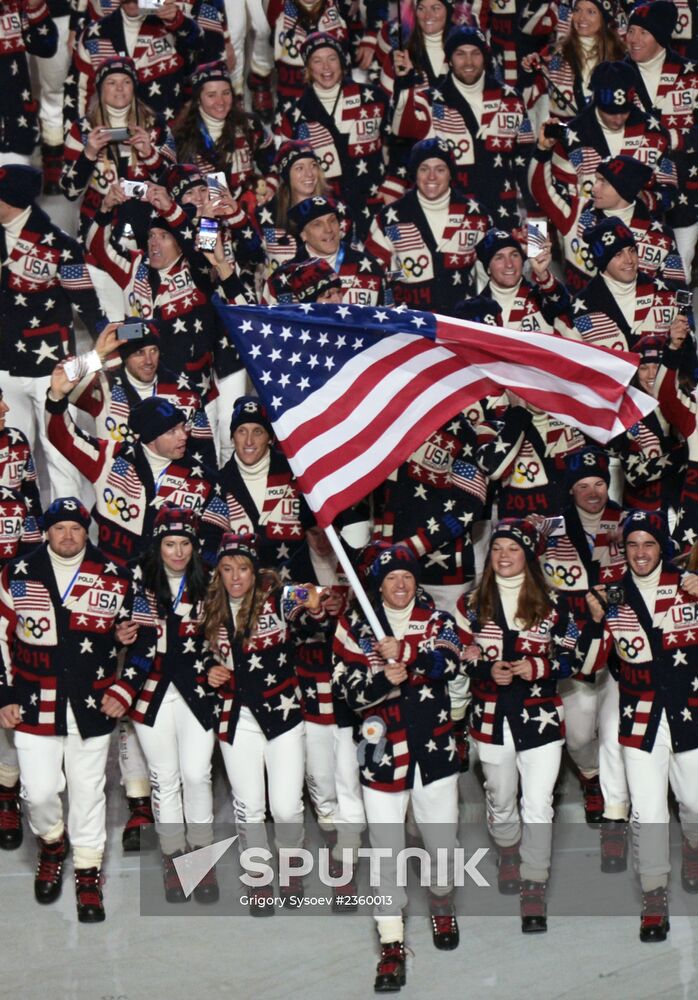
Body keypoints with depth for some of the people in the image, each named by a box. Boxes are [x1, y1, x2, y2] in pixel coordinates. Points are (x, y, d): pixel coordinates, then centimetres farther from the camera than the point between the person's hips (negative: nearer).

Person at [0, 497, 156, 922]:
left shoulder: (116, 579, 0)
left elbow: (145, 635, 7)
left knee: (89, 792, 7)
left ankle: (89, 873, 25)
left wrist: (125, 690, 0)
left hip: (92, 708, 0)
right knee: (39, 792, -1)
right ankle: (52, 844, 31)